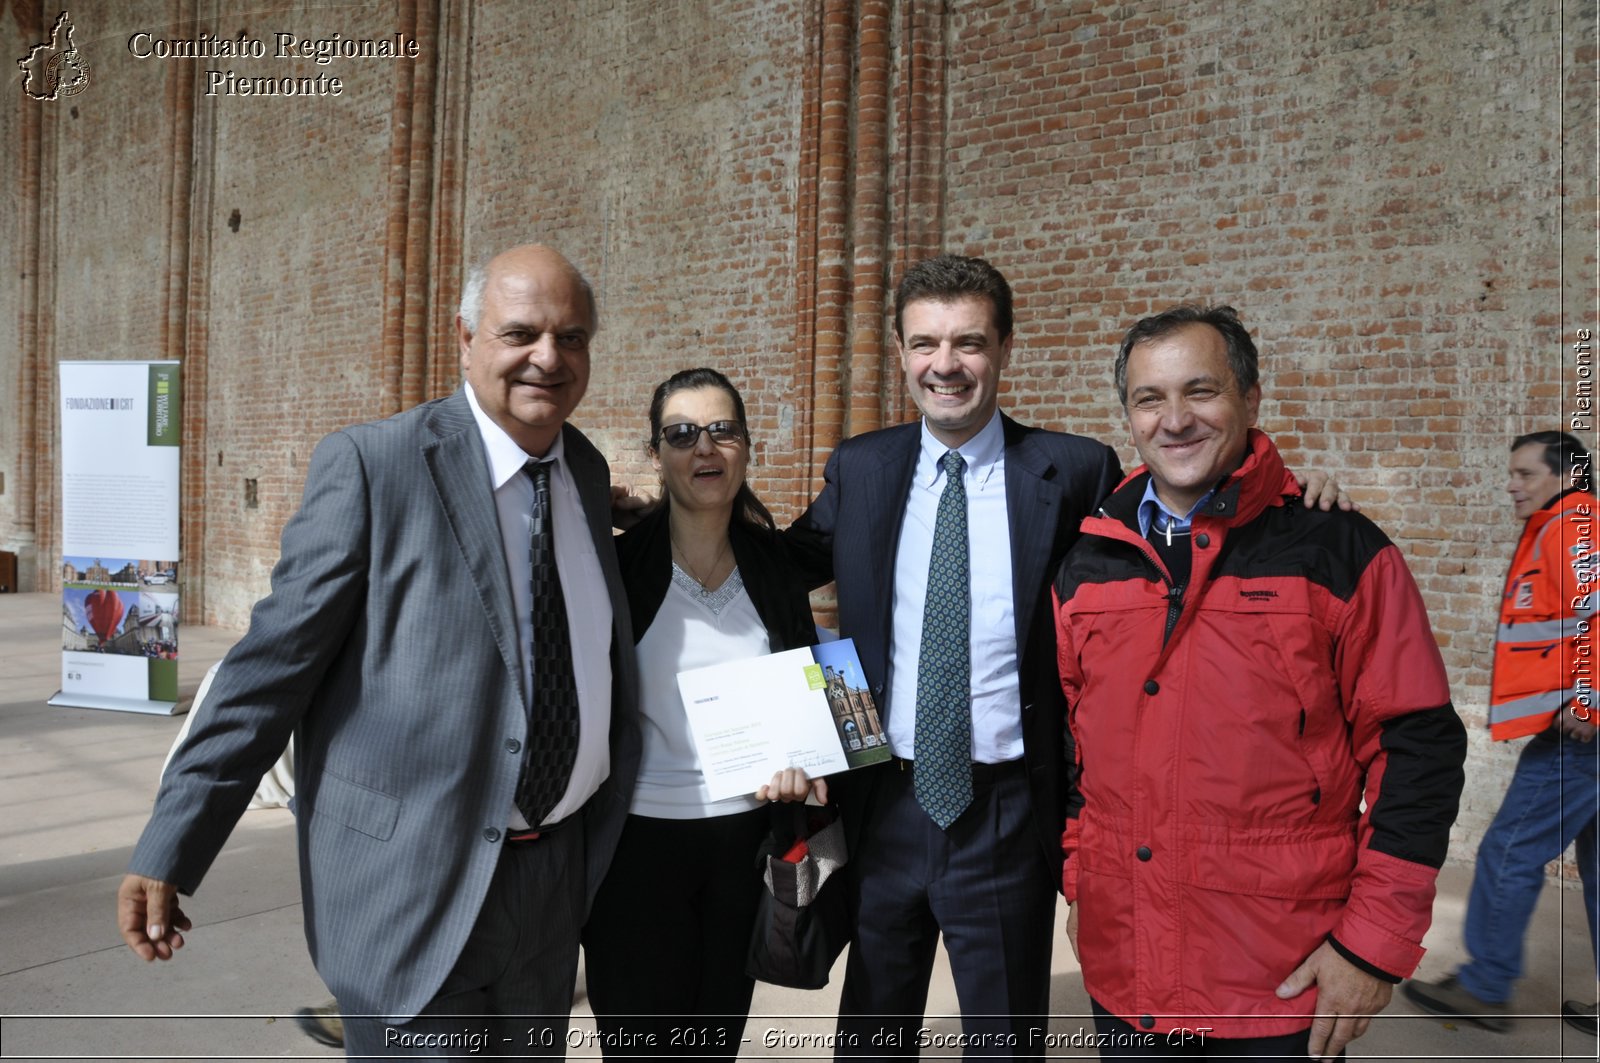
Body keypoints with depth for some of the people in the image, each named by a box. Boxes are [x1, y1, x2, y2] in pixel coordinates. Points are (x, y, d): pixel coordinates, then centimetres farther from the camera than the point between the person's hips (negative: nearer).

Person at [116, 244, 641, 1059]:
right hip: (410, 885, -6)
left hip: (557, 874, 6)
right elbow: (275, 660, -13)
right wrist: (169, 851, -13)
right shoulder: (372, 464, -13)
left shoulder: (588, 473, 5)